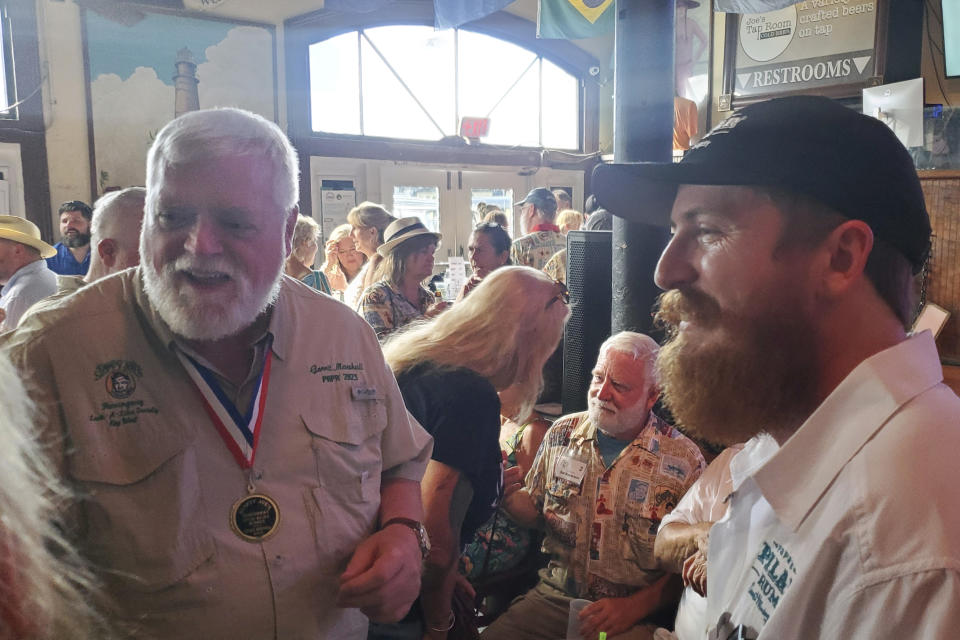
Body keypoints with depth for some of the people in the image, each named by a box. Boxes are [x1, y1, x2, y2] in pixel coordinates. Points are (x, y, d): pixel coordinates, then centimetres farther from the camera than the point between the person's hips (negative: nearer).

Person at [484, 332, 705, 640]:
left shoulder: (683, 459, -7)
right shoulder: (562, 433, 4)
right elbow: (533, 510, 13)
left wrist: (634, 607, -13)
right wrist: (508, 494, -8)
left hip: (634, 614, -3)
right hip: (552, 597, 3)